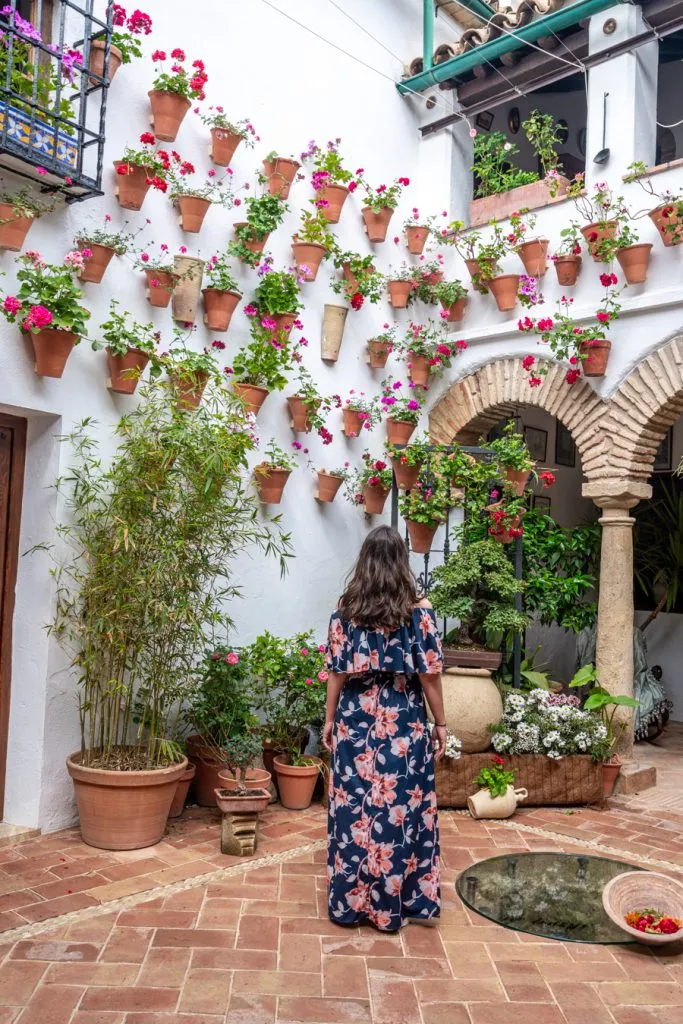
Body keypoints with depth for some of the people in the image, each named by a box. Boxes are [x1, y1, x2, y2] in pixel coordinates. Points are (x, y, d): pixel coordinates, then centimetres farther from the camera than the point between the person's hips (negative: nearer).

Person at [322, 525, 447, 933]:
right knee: (402, 810, 9)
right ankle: (395, 902, 20)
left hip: (356, 720, 2)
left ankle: (351, 901, 21)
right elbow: (429, 673, -7)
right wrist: (441, 723, 3)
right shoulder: (419, 609, -8)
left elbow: (337, 672, 0)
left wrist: (330, 719, 11)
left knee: (354, 808, 10)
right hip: (404, 723, -2)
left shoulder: (346, 608, -3)